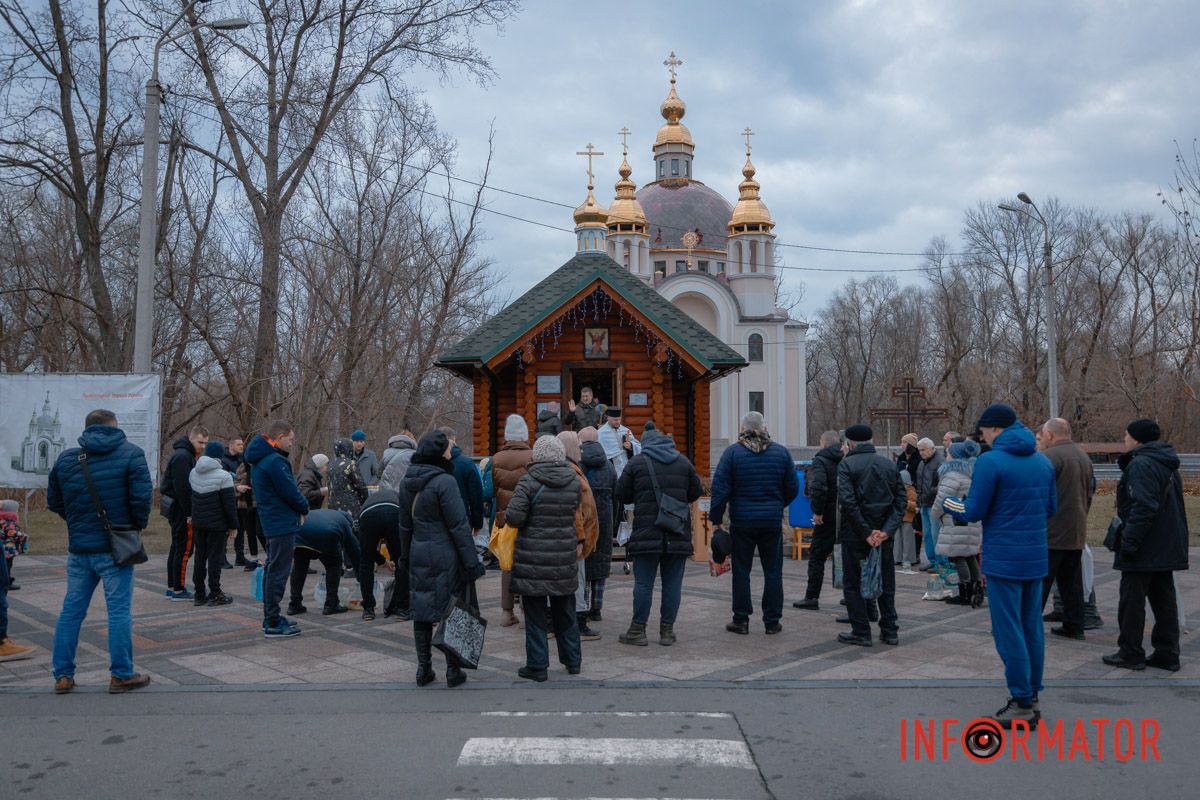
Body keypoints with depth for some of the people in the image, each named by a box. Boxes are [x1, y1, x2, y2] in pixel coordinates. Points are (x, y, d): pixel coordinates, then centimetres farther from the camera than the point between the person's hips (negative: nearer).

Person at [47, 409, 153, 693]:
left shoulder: (66, 458, 8)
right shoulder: (131, 453, -5)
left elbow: (53, 502, 12)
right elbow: (141, 496, -14)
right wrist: (140, 523, 2)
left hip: (78, 547, 4)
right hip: (115, 548, -4)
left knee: (71, 610, 12)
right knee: (119, 610, 1)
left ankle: (63, 675, 17)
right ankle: (122, 675, 5)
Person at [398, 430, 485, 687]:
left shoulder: (408, 482, 7)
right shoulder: (444, 481, -16)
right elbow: (459, 526, -17)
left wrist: (406, 555, 24)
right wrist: (472, 562, -13)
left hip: (419, 555, 7)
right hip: (445, 557, -7)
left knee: (421, 611, 12)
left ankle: (423, 668, 19)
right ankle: (453, 671, 9)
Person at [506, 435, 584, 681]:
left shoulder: (528, 482, -12)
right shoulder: (574, 482, 1)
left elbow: (514, 517, -16)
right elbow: (579, 515, 6)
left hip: (533, 559, -4)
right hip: (565, 559, 4)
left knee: (535, 615, 6)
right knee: (565, 612, 18)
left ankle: (537, 666, 10)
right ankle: (573, 661, 27)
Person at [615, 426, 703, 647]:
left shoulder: (636, 462, 2)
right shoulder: (683, 462, 9)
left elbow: (622, 496, 2)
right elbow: (696, 494, 11)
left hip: (646, 533, -2)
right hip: (678, 535, 2)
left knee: (643, 583, 2)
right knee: (672, 583, 7)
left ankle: (638, 630, 5)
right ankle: (667, 631, 9)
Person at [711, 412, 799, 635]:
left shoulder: (732, 452, -5)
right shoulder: (781, 452, 2)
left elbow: (720, 488, -9)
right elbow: (793, 488, 6)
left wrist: (716, 518, -2)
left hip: (742, 522, -1)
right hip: (772, 522, 2)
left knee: (741, 571, 7)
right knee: (773, 572, 9)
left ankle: (741, 620, 10)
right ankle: (772, 621, 12)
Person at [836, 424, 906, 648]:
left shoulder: (847, 464, -8)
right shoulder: (888, 463, 7)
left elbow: (847, 500, -18)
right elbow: (901, 498, 1)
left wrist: (866, 532, -15)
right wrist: (887, 529, -7)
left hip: (855, 535, -5)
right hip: (883, 533, 5)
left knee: (853, 584, 5)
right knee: (886, 582, 14)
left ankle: (861, 632, 5)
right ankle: (890, 630, 18)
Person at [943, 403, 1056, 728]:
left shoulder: (990, 461, -13)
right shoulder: (1043, 461, 9)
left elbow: (974, 512, -11)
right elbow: (1051, 507, 16)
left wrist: (949, 504, 8)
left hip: (1004, 559, -7)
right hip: (1035, 558, 7)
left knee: (1008, 631, -1)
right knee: (1032, 628, 13)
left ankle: (1022, 704, 3)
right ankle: (1031, 697, 20)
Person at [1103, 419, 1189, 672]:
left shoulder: (1140, 465, -17)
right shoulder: (1167, 464, 15)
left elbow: (1143, 508, -25)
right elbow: (1173, 504, 20)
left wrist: (1129, 541, -22)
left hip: (1144, 549, -9)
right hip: (1167, 548, 9)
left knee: (1132, 600, 0)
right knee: (1164, 600, 12)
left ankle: (1130, 653, 6)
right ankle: (1167, 655, 16)